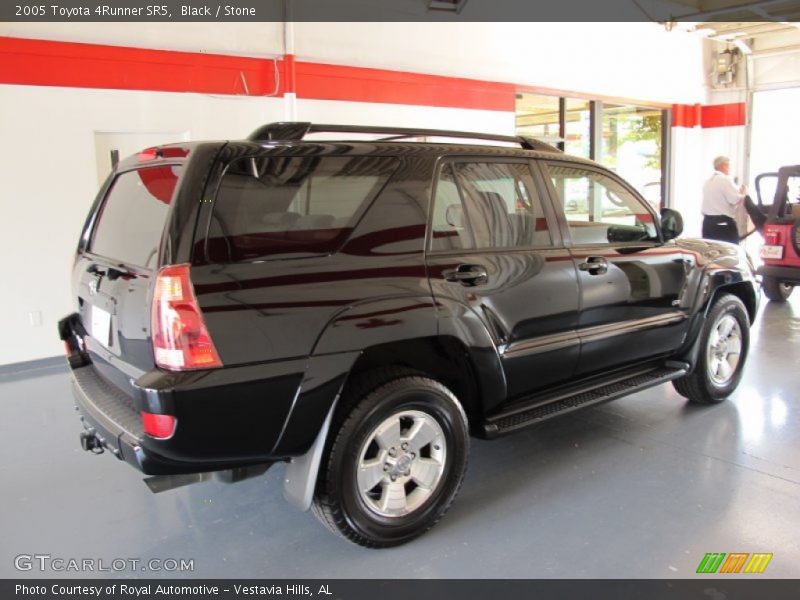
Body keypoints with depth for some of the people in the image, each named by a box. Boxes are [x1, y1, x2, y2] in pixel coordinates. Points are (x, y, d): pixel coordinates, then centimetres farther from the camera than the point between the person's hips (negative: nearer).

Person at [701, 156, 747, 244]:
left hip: (707, 222, 8)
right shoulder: (726, 180, -10)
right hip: (724, 223, -8)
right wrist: (744, 193, 5)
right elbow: (736, 200, -14)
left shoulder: (707, 182, 14)